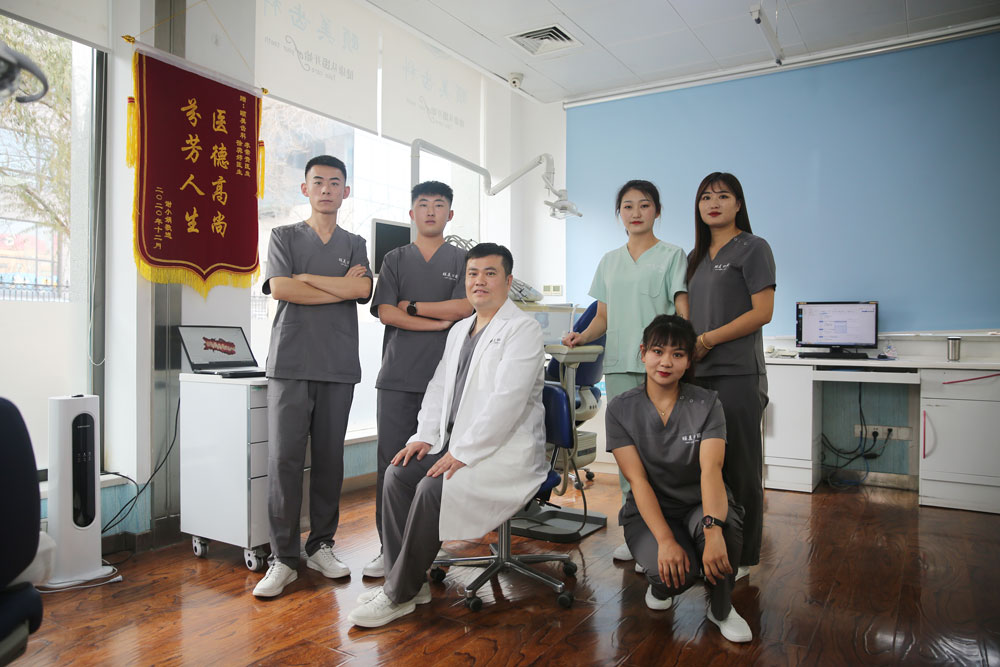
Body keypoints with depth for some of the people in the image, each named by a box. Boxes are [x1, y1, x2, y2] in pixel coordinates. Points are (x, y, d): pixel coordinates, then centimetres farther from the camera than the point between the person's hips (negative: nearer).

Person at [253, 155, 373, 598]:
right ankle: (283, 559, 3)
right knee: (284, 459, -6)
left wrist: (305, 278, -3)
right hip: (290, 363, -2)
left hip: (338, 366, 2)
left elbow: (363, 289, -3)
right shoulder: (284, 237, 11)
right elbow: (280, 289, -5)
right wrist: (341, 287, -3)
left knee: (330, 459, 5)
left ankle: (321, 546, 18)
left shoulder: (354, 244, 16)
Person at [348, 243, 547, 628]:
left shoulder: (522, 329, -11)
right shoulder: (459, 330, 17)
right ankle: (406, 581, 0)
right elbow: (438, 387, 18)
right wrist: (424, 436, 2)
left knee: (432, 488, -25)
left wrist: (462, 453, -23)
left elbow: (507, 401, -21)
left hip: (506, 452, -8)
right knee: (398, 473, -10)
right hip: (456, 445, 8)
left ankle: (400, 596, -8)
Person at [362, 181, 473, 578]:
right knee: (392, 462, 1)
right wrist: (439, 322, -6)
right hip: (398, 376, 1)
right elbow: (385, 312, 1)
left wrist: (412, 306, -1)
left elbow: (463, 308, -4)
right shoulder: (395, 259, 15)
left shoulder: (462, 260, 12)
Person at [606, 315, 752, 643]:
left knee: (725, 527, -35)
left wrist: (713, 530, -40)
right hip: (650, 510, 0)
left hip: (700, 505, 1)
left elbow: (711, 470, -23)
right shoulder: (621, 408, -7)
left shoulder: (706, 404, -7)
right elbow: (637, 479, -14)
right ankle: (661, 587, 11)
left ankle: (721, 609, -2)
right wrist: (665, 540, -27)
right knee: (673, 573, -31)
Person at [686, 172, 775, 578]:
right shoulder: (697, 256, 19)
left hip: (737, 374, -6)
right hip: (699, 373, 7)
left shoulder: (753, 248, -2)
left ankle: (744, 556, 12)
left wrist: (707, 340, -12)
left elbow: (763, 312, -10)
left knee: (739, 466, 0)